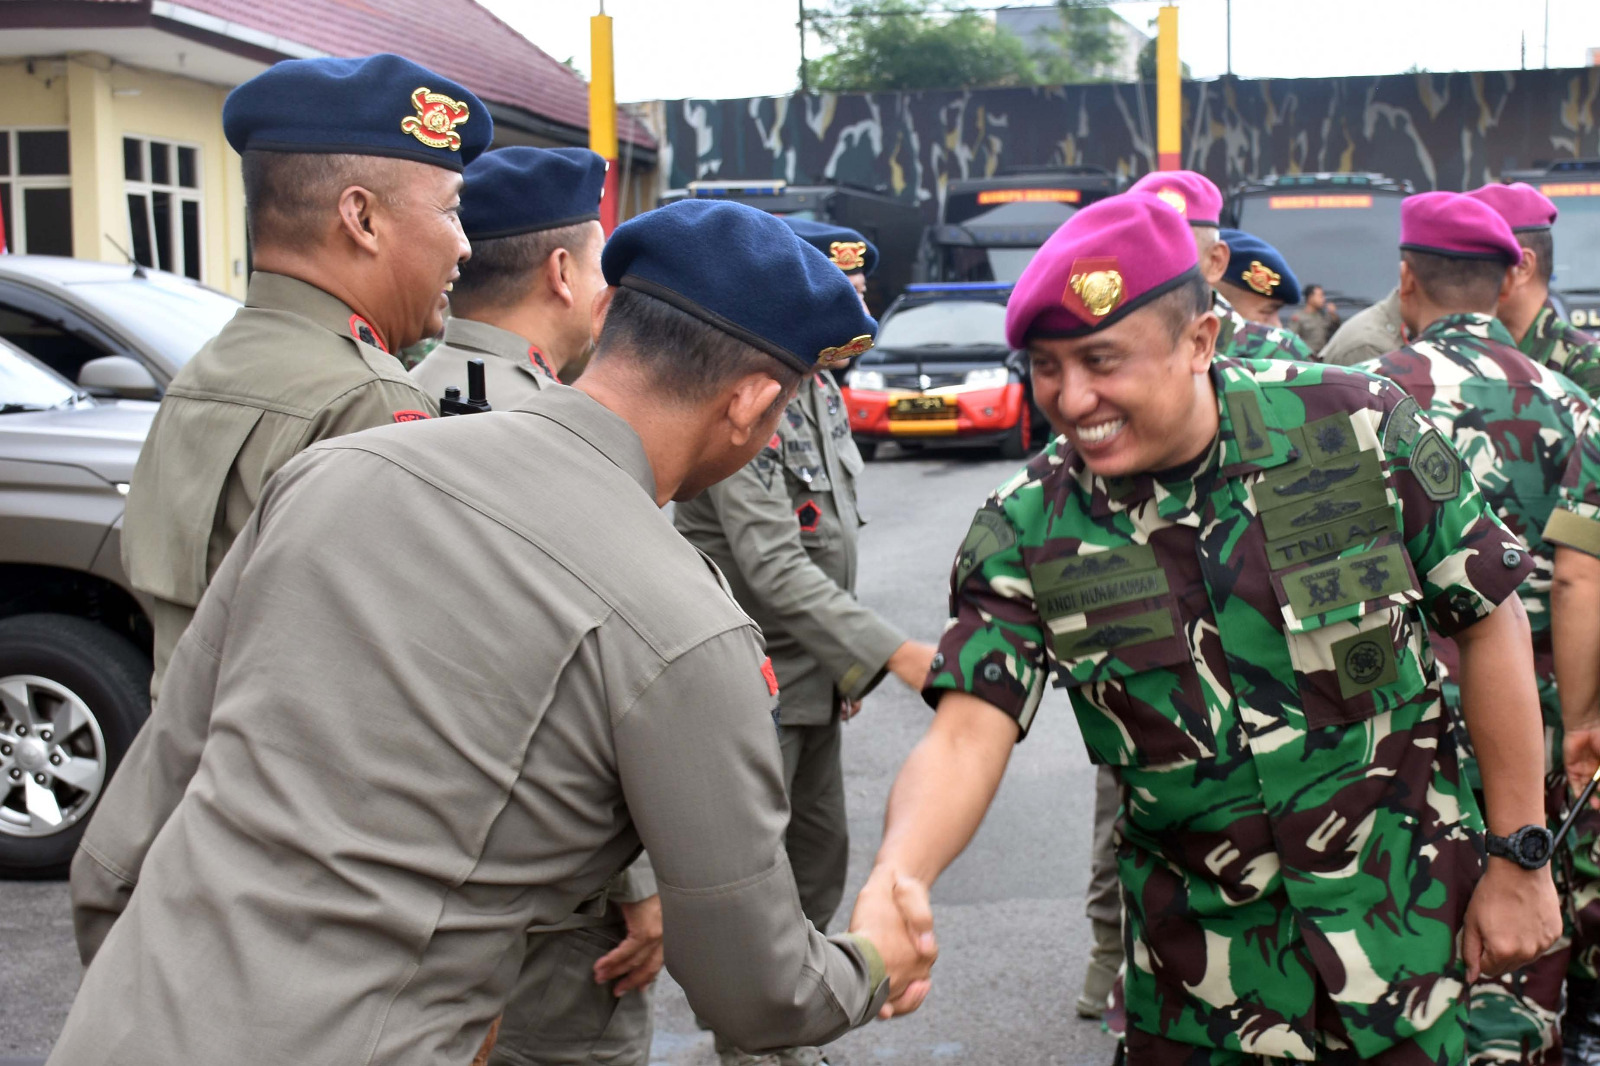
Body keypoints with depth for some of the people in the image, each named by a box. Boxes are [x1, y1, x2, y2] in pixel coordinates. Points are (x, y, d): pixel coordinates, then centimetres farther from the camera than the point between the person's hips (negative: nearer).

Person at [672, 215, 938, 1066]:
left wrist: (846, 662, 15)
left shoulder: (822, 390, 8)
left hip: (815, 672, 9)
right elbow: (773, 567, -27)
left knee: (820, 854, 17)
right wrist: (894, 653, -30)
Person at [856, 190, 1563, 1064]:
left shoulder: (1358, 428, -13)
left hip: (1410, 917, -1)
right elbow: (965, 737, -19)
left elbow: (1491, 622, -4)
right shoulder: (1026, 533, -12)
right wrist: (892, 886, -39)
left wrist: (1518, 858, -2)